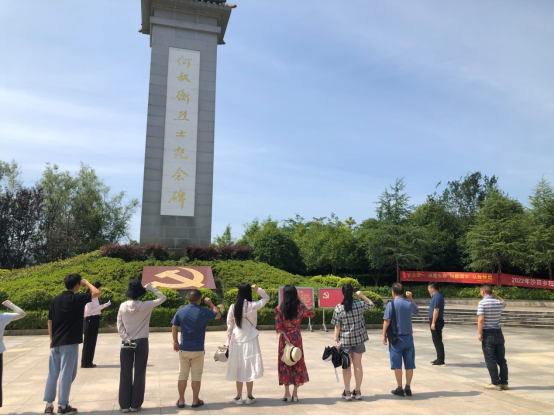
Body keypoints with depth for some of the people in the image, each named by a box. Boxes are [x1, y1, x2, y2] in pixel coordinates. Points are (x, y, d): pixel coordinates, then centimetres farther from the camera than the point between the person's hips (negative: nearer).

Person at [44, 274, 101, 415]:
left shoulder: (55, 300, 8)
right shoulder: (77, 298, -11)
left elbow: (50, 321, 11)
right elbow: (96, 293, -16)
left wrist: (51, 339, 19)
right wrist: (87, 283, 0)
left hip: (56, 342, 6)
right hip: (70, 343, -6)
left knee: (52, 374, 12)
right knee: (66, 374, 1)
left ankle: (49, 404, 17)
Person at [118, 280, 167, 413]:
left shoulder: (123, 306, -4)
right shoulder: (145, 306, -11)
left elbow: (119, 325, -3)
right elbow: (163, 298, -1)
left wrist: (126, 339, -5)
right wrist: (150, 287, 2)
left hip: (126, 343, 2)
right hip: (142, 342, -2)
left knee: (125, 374, 8)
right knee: (139, 373, 6)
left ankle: (124, 405, 12)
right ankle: (135, 404, 11)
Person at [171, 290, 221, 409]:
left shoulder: (180, 312, -3)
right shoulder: (203, 312, -11)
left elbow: (174, 328, 4)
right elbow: (218, 315, 5)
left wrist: (175, 342, 15)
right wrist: (210, 303, 15)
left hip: (183, 349, 3)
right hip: (198, 350, -2)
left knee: (182, 375, 11)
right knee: (196, 376, 8)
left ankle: (181, 401, 17)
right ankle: (195, 401, 15)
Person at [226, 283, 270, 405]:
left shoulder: (233, 307, -4)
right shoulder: (253, 306, -10)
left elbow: (229, 325, 2)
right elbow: (266, 298, 5)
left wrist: (228, 341, 12)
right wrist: (258, 289, 2)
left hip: (236, 341, 2)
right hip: (250, 340, -2)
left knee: (239, 368, 10)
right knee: (250, 368, 7)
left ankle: (239, 397, 17)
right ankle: (249, 396, 15)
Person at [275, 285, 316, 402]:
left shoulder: (279, 309, -7)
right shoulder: (300, 307, -5)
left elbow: (278, 327, -12)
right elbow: (312, 314, 11)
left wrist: (286, 339, -11)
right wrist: (302, 301, 8)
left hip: (284, 338, -1)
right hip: (297, 338, 1)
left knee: (285, 363, 9)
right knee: (297, 364, 11)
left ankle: (287, 394, 12)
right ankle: (295, 394, 15)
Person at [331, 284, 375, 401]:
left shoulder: (338, 308, -12)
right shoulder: (360, 305, -8)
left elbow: (337, 327, -9)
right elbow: (372, 305, 12)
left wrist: (336, 340, -3)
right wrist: (362, 296, 13)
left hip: (345, 340, -2)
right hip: (359, 339, 2)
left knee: (347, 366, 8)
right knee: (358, 364, 12)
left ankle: (347, 392, 13)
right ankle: (358, 392, 19)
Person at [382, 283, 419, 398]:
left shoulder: (391, 304, -11)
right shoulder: (409, 304, -1)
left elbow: (387, 321, -11)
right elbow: (417, 311, 22)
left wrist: (384, 335, -1)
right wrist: (411, 299, 18)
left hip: (396, 338, -3)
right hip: (408, 337, 3)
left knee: (397, 364, 5)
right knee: (409, 364, 10)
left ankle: (400, 389, 9)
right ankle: (408, 388, 14)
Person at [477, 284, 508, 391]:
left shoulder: (482, 303, -12)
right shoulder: (499, 303, 3)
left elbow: (481, 319, -18)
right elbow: (504, 302, 29)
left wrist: (480, 333, -12)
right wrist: (495, 295, 17)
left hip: (488, 333, -5)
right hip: (498, 333, 5)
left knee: (490, 360, 2)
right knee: (501, 359, 12)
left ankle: (496, 383, 4)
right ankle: (504, 383, 18)